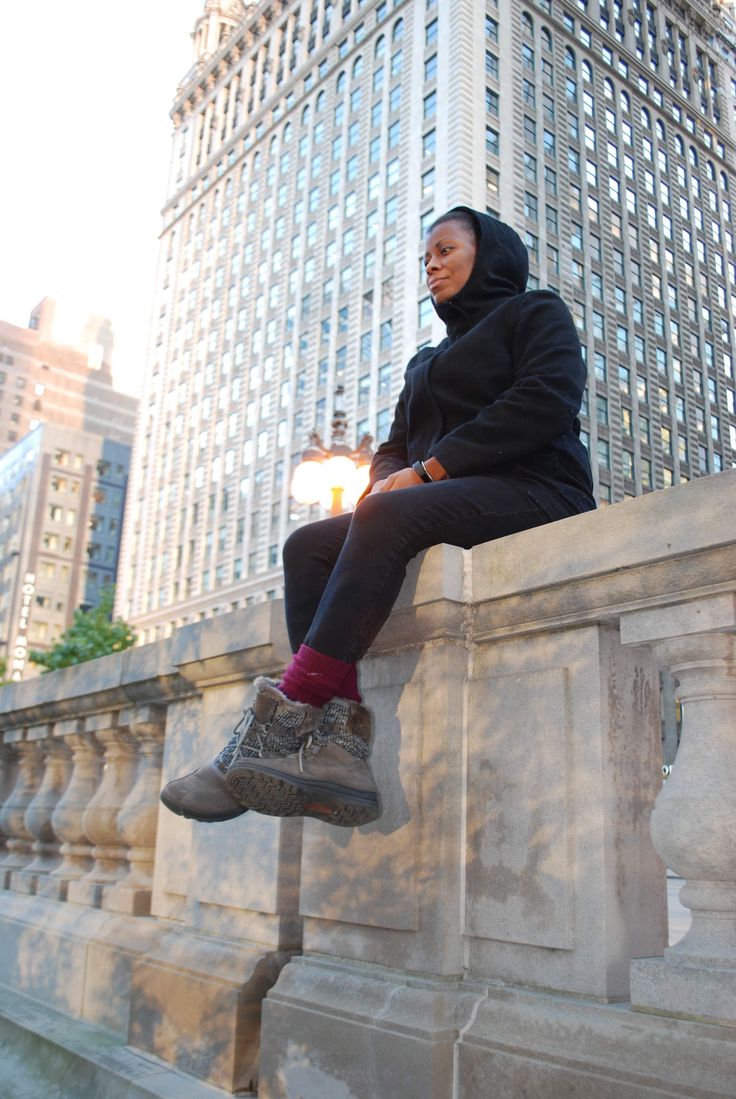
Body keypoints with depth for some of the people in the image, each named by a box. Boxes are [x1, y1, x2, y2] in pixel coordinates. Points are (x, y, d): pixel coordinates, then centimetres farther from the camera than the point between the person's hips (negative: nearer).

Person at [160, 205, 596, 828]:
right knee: (309, 546, -17)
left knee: (389, 516, -34)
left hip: (534, 493, -7)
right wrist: (388, 477, -5)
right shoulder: (428, 361, 33)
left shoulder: (535, 311, 12)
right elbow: (397, 445, 23)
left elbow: (548, 399, -8)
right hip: (449, 506, 7)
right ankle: (337, 743, -34)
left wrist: (427, 470, -14)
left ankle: (282, 724, -38)